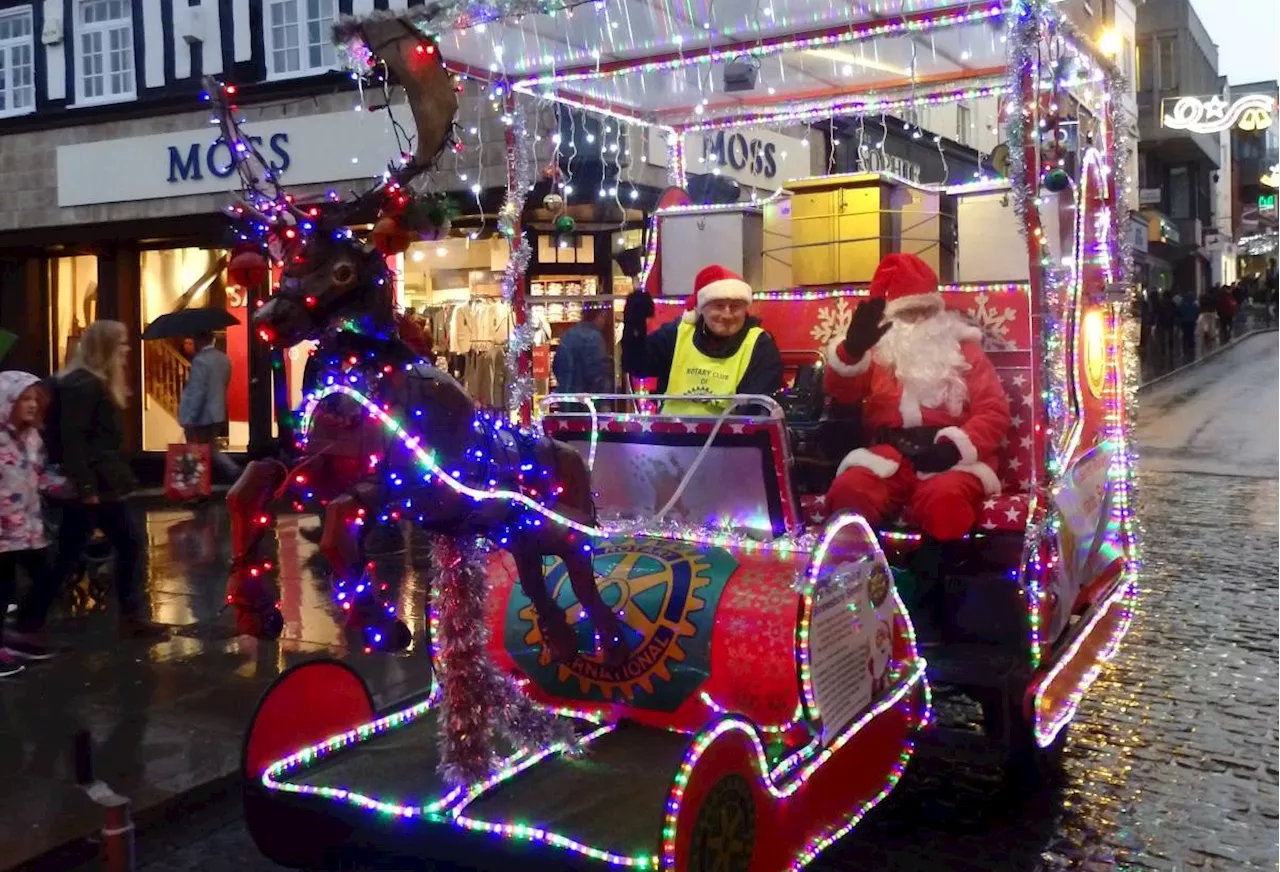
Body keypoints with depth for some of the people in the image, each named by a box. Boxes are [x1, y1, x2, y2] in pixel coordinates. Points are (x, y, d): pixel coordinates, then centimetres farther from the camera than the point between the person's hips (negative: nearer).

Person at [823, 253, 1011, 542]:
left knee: (943, 498, -39)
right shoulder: (878, 351, 21)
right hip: (890, 454, 2)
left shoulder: (963, 348, 18)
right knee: (847, 491, -33)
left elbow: (994, 411, 7)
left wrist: (956, 446, -14)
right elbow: (841, 392, 2)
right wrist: (852, 348, -20)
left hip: (950, 456, -1)